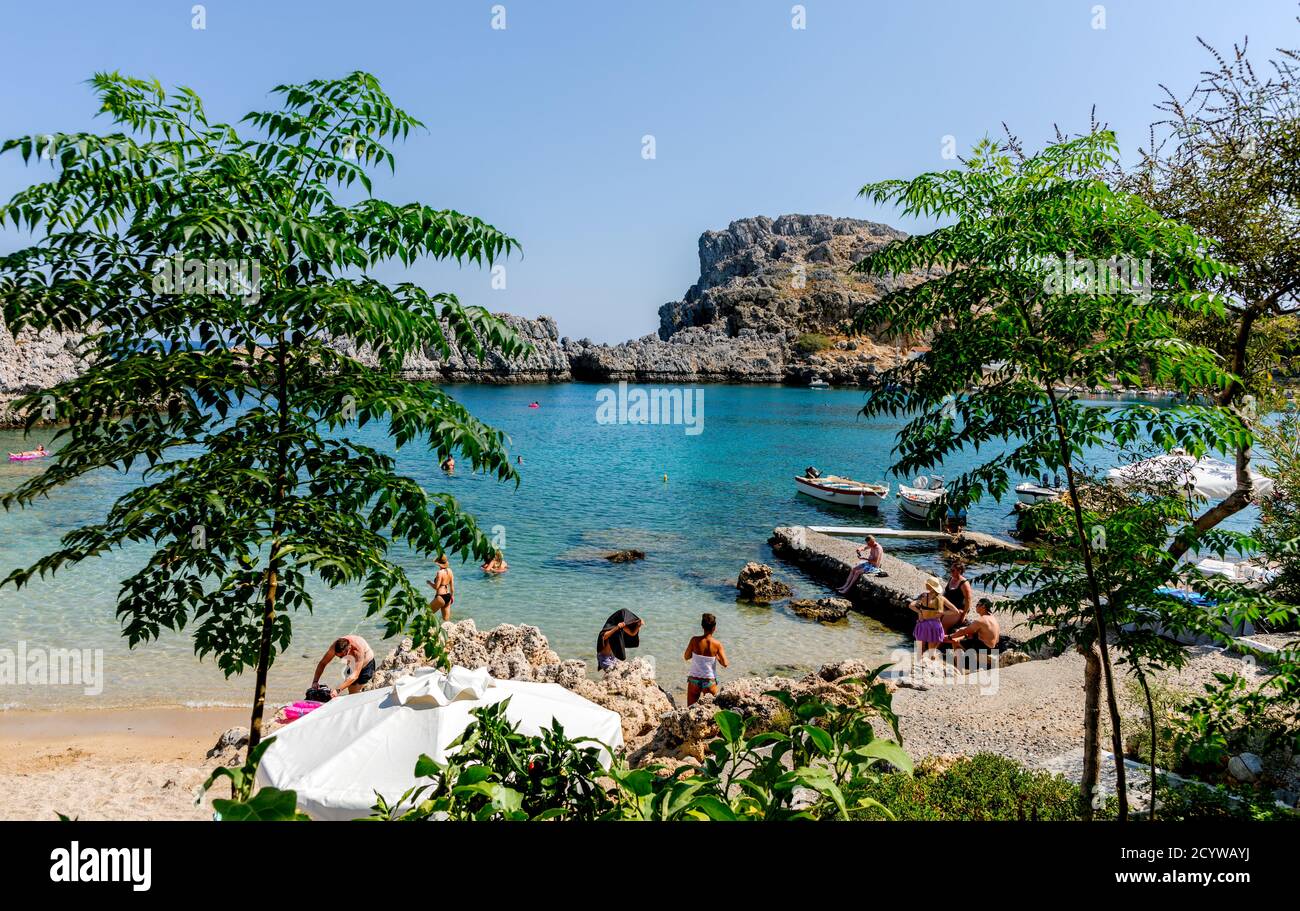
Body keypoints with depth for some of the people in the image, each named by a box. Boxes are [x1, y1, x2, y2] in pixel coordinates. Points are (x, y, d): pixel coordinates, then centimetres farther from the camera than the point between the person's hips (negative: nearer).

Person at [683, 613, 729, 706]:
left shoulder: (695, 640, -11)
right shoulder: (717, 644, -13)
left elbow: (686, 657, 0)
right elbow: (725, 664, -11)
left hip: (694, 680, 1)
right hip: (709, 681, -1)